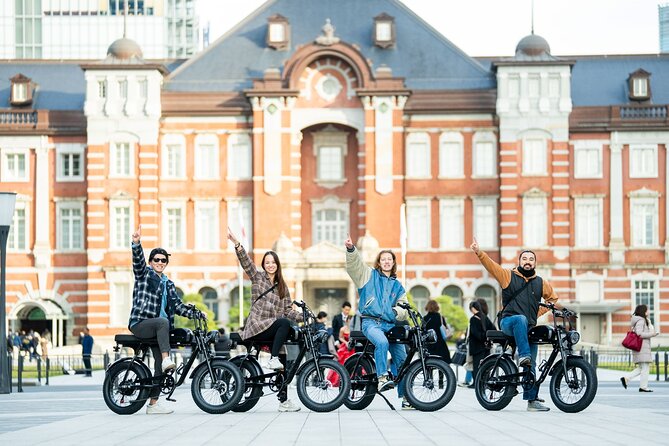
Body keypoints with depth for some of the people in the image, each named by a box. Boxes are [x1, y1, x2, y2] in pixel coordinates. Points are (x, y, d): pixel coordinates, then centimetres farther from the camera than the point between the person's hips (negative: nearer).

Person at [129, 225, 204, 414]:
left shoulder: (168, 284, 21)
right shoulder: (144, 274, 5)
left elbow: (178, 306, 17)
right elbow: (138, 261, -15)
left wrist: (197, 313, 4)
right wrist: (136, 243, -34)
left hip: (156, 328, 6)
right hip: (140, 324, -6)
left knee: (159, 364, -3)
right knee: (162, 322, -37)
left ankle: (153, 403, -2)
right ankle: (166, 359, -44)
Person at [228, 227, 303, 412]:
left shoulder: (282, 286, 19)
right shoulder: (257, 277, 7)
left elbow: (287, 310, 14)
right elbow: (246, 262, -9)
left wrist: (304, 317, -2)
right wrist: (236, 244, -24)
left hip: (272, 329, 5)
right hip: (257, 328, -5)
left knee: (282, 363, -4)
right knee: (284, 323, -32)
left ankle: (284, 400, -1)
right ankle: (272, 359, -26)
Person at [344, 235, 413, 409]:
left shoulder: (397, 286, 21)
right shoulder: (369, 275, 10)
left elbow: (403, 307, 21)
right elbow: (354, 264, -4)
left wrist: (399, 311, -3)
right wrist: (351, 249, -23)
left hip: (390, 324, 5)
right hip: (371, 322, -5)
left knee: (401, 358, -1)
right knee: (382, 342, -37)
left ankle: (405, 398, 6)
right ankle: (382, 378, -36)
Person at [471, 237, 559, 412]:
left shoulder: (541, 283, 14)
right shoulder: (508, 276, 4)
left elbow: (553, 299, 28)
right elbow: (490, 265, -8)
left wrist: (541, 311, 13)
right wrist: (479, 252, -24)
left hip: (529, 328, 4)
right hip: (508, 322, -4)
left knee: (531, 366, -1)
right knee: (520, 319, -40)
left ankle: (532, 400, 1)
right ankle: (523, 356, -45)